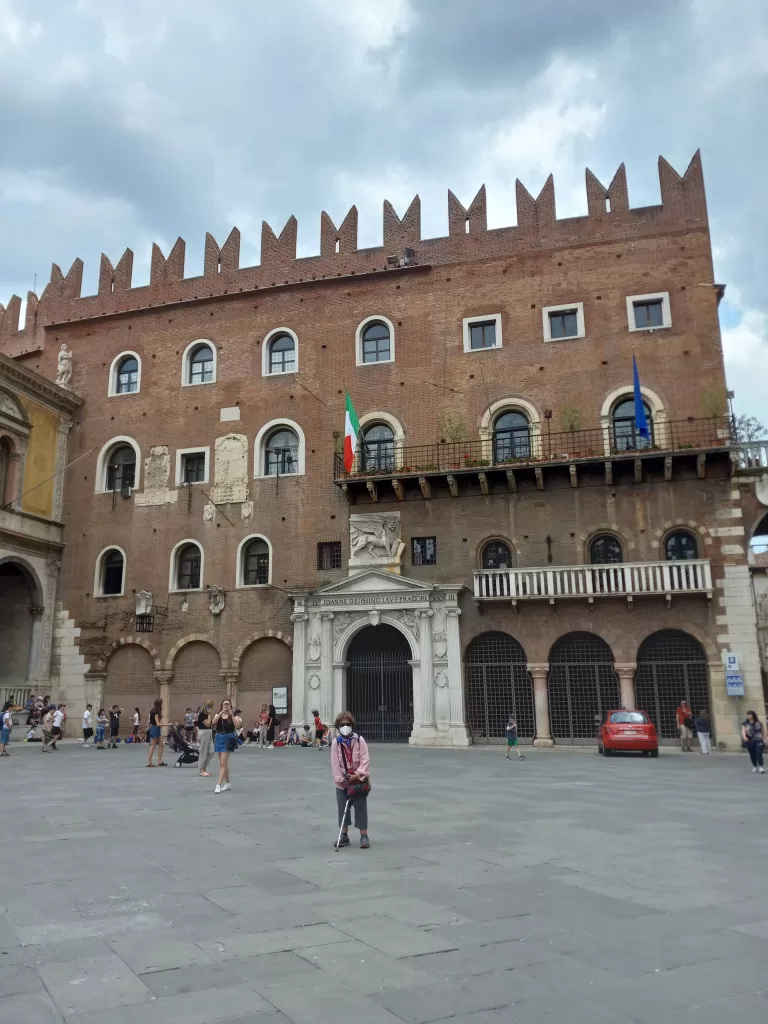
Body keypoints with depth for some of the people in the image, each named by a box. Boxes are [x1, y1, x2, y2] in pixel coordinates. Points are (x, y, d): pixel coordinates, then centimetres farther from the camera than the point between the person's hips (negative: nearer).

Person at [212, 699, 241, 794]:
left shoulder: (233, 715, -1)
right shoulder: (218, 715, 6)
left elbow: (237, 726, -15)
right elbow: (213, 722, -15)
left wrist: (232, 715, -20)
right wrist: (221, 712, -23)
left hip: (228, 739, -4)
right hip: (219, 738, 4)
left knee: (222, 763, -11)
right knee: (223, 763, 12)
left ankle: (218, 785, -13)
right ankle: (228, 783, 26)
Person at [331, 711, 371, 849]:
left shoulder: (359, 740, -7)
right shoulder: (336, 743, -3)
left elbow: (365, 760, -10)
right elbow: (335, 763, -4)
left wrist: (358, 775, -19)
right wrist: (340, 779, -12)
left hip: (359, 780, -2)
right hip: (343, 782, 2)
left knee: (360, 807, 0)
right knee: (343, 808, 7)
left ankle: (364, 836, 8)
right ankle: (344, 835, 20)